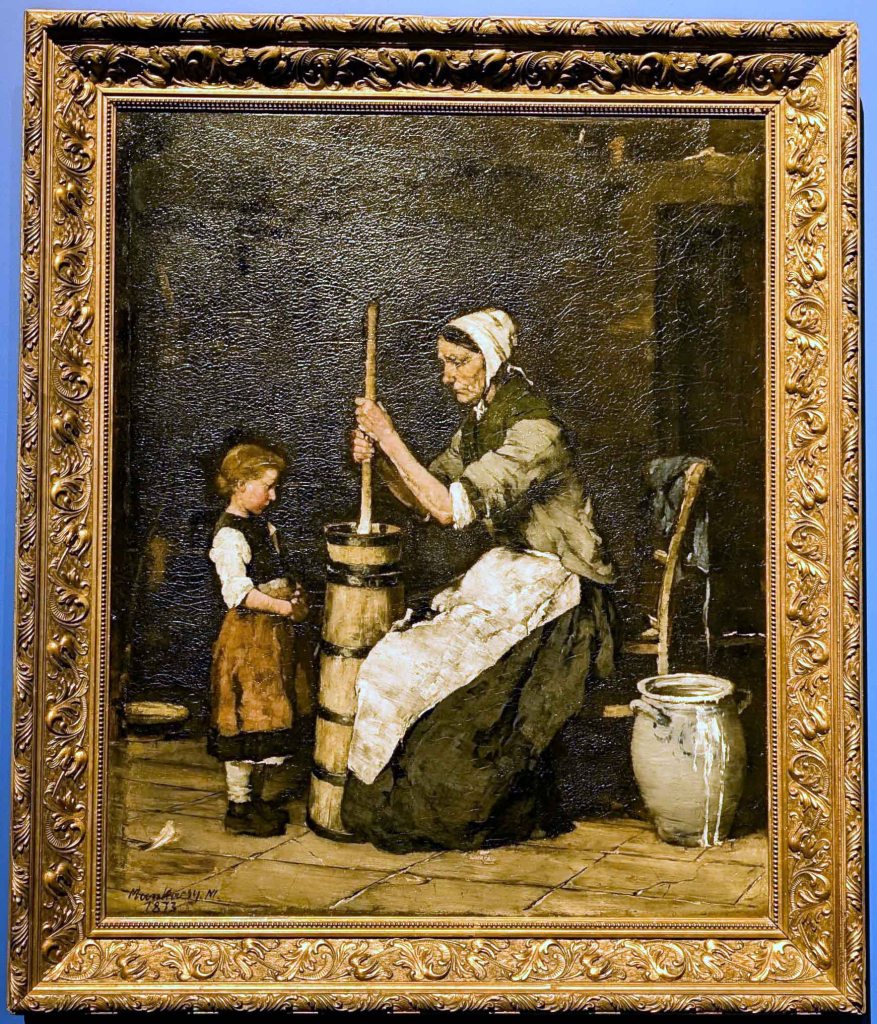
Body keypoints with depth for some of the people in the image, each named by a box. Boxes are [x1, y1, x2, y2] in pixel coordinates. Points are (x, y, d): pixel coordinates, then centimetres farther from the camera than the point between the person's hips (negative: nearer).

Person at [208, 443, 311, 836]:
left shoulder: (261, 525, 13)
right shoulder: (229, 535, -17)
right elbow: (239, 592, -25)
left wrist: (294, 594, 4)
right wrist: (284, 607, -23)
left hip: (273, 631, 10)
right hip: (247, 634, -10)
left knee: (267, 717, 15)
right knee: (247, 721, -3)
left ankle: (254, 798, 27)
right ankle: (238, 807, 9)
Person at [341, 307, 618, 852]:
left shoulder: (533, 428, -22)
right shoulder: (480, 417, 7)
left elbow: (451, 508, -27)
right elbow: (424, 495, 12)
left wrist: (391, 438, -23)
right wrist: (379, 457, -6)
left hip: (550, 587, -9)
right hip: (508, 571, 9)